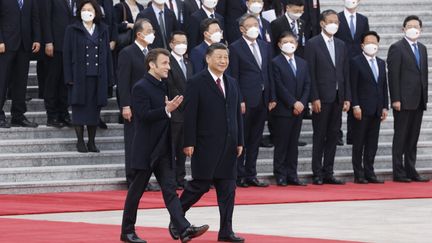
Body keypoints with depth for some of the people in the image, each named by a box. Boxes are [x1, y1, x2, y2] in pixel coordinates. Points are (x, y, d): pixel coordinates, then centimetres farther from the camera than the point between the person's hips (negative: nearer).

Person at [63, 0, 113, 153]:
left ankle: (92, 142, 10)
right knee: (79, 108, -1)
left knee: (95, 109, 4)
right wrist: (69, 78, -9)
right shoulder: (72, 30, 2)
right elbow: (67, 54, -1)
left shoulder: (103, 30, 10)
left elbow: (107, 54, 10)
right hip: (79, 76, -2)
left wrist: (109, 77, 4)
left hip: (98, 77, 3)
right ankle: (80, 141, 6)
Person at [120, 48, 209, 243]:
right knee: (137, 190, 3)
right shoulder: (141, 88, -12)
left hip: (163, 149, 7)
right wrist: (167, 110, -30)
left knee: (170, 189, -2)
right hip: (146, 149, -7)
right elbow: (144, 115, -22)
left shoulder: (162, 86, 13)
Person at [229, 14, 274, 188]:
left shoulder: (265, 47, 13)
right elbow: (234, 77, -8)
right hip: (246, 100, -6)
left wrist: (272, 98, 8)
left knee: (255, 140, 9)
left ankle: (250, 175, 14)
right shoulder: (235, 48, -5)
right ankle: (239, 176, 4)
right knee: (241, 139, 0)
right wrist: (239, 101, -14)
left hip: (262, 100, 6)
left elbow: (269, 74, 14)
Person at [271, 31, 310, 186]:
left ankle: (292, 175, 10)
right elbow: (279, 87, -11)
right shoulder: (276, 63, -4)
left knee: (293, 143, 7)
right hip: (283, 110, -6)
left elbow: (307, 85, 11)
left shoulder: (302, 63, 15)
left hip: (298, 109, 6)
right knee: (281, 143, -3)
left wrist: (302, 103, -4)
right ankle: (280, 176, 0)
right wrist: (293, 103, -14)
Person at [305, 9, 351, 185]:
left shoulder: (341, 45, 14)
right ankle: (318, 174, 2)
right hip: (322, 97, -5)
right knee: (319, 136, -1)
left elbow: (346, 73, 14)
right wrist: (314, 98, -14)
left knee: (333, 136, 6)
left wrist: (347, 98, 6)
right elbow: (310, 73, -8)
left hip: (338, 97, 5)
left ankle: (328, 173, 11)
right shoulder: (313, 44, -4)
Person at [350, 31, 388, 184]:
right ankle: (358, 175, 2)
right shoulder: (356, 62, -4)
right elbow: (353, 86, -9)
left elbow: (384, 86, 15)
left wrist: (385, 107, 9)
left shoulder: (381, 63, 15)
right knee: (359, 143, -1)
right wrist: (355, 106, -15)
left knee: (372, 143, 7)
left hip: (376, 110, 6)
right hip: (362, 109, -6)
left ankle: (369, 173, 11)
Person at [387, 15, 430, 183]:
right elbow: (393, 76, -10)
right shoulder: (397, 48, -5)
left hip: (418, 102, 6)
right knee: (400, 137, -2)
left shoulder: (422, 49, 16)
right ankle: (398, 173, 0)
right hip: (403, 101, -6)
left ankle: (411, 171, 13)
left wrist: (425, 98, 11)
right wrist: (395, 99, -16)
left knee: (413, 138, 9)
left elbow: (424, 74, 17)